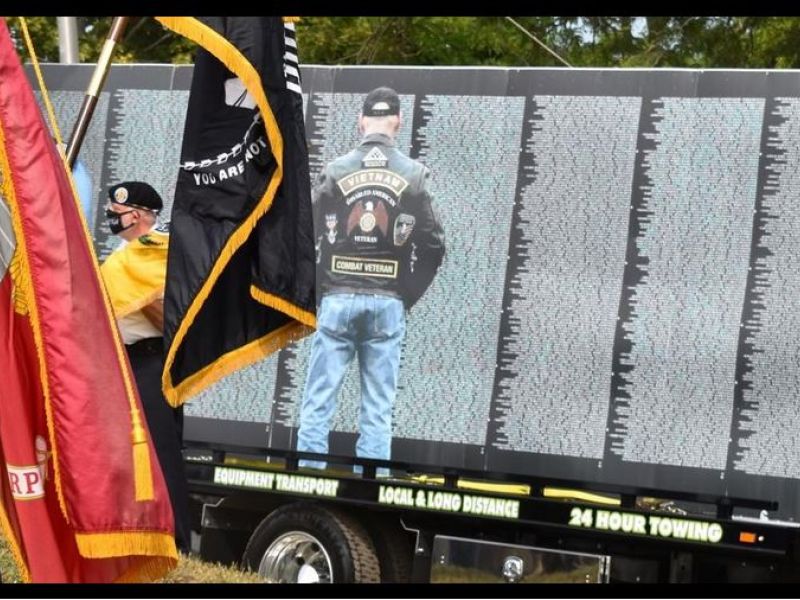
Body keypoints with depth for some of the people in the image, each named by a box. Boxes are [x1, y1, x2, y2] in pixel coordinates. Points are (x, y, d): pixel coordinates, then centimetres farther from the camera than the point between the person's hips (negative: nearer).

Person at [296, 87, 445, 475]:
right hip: (388, 304, 1)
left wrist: (317, 296, 11)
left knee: (318, 402, 3)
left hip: (337, 300, -1)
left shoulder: (336, 171, -1)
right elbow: (432, 246, 1)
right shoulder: (413, 175, 0)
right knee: (378, 409, 4)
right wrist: (408, 297, 11)